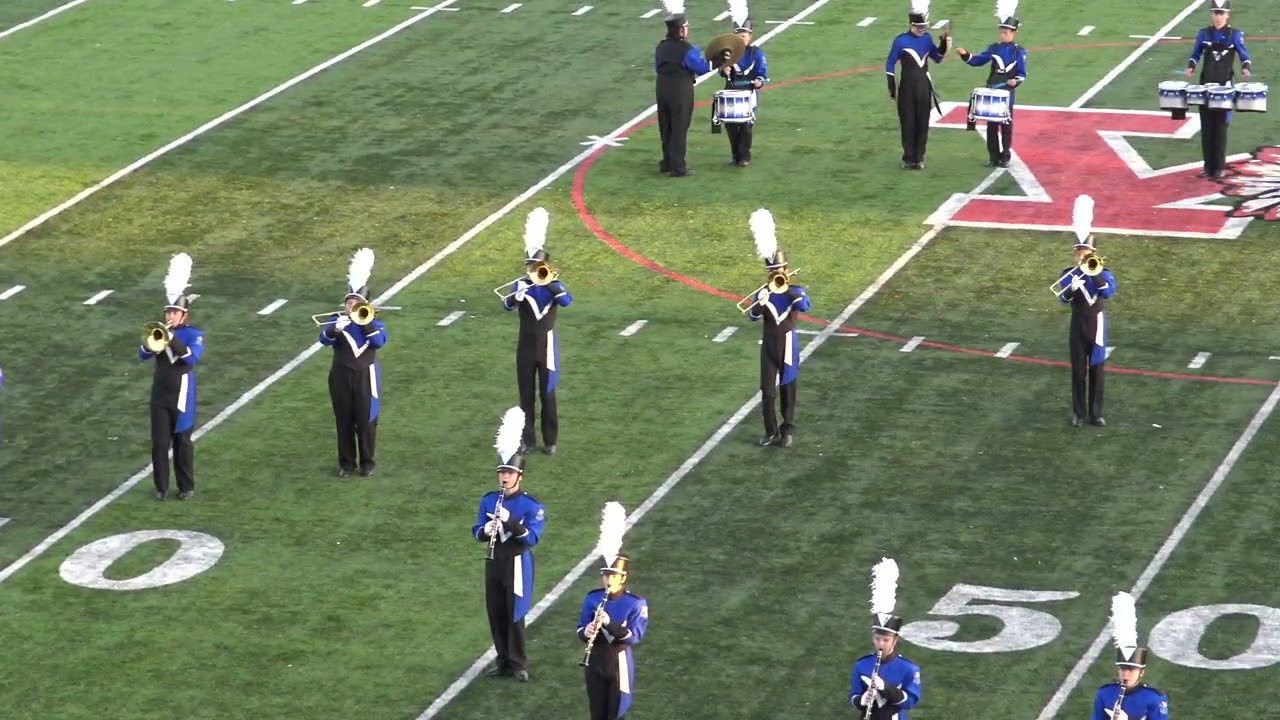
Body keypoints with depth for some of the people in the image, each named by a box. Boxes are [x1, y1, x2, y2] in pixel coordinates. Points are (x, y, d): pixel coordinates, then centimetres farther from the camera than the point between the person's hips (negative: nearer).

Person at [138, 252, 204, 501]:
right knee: (159, 443, 2)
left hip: (181, 397, -3)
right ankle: (161, 487, 9)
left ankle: (186, 487, 13)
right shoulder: (158, 332, 7)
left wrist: (172, 340, -28)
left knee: (182, 442, 4)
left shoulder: (193, 335, -3)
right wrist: (152, 343, -24)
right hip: (160, 396, 3)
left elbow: (192, 357, -21)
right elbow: (143, 355, -5)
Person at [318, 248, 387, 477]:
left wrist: (364, 322, -19)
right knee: (344, 421, 6)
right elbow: (324, 338, -16)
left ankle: (367, 462, 14)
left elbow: (379, 341, -15)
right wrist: (336, 328, -35)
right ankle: (346, 462, 15)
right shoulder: (336, 320, 2)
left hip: (365, 376, 0)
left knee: (366, 421, 3)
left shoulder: (372, 322, 3)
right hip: (341, 376, 0)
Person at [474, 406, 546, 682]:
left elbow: (532, 537, -19)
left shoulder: (531, 505, -12)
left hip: (517, 564, -4)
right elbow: (477, 531, 4)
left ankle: (518, 663, 11)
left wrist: (509, 521, -31)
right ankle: (503, 660, 24)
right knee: (496, 614, 10)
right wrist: (486, 531, -20)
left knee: (515, 615, 0)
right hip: (494, 562, 4)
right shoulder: (488, 501, 2)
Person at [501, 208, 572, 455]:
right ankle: (527, 439, 15)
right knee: (526, 395, 7)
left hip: (546, 346, -2)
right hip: (526, 346, 2)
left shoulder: (553, 285, -3)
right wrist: (516, 297, -39)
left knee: (547, 395, 2)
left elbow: (566, 301, -24)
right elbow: (506, 304, -18)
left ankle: (550, 441, 9)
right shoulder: (520, 285, 0)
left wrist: (546, 282, -27)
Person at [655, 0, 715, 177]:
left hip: (662, 91, 6)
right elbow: (702, 68, -10)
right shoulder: (687, 50, -17)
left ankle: (667, 162, 26)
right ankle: (678, 167, 2)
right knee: (679, 129, 0)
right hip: (681, 94, -6)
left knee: (665, 128, 16)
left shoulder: (661, 47, 4)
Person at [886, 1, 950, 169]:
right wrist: (892, 89, -6)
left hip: (924, 88, 4)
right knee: (908, 124, 1)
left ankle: (919, 158, 14)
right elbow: (890, 65, -4)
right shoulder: (900, 41, -9)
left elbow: (937, 58, 17)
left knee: (922, 124, 6)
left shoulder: (927, 38, 5)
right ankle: (908, 159, 9)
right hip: (907, 88, -4)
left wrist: (944, 45, -4)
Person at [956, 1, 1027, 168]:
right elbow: (978, 60, 4)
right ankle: (993, 157, 12)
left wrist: (1015, 81, -24)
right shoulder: (993, 48, 6)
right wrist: (965, 55, -12)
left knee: (1006, 124, 2)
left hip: (1007, 93, -3)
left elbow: (1022, 74, -3)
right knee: (991, 124, 5)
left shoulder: (1019, 52, -3)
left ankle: (1005, 157, 9)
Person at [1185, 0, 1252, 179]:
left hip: (1225, 87, -2)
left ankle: (1219, 167, 4)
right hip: (1206, 85, 2)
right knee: (1206, 127, 3)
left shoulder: (1235, 35, -2)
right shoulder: (1204, 34, 4)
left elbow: (1244, 56, -2)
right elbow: (1195, 55, 11)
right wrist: (1191, 67, -9)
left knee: (1220, 127, -3)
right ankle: (1208, 166, 10)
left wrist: (1246, 69, -23)